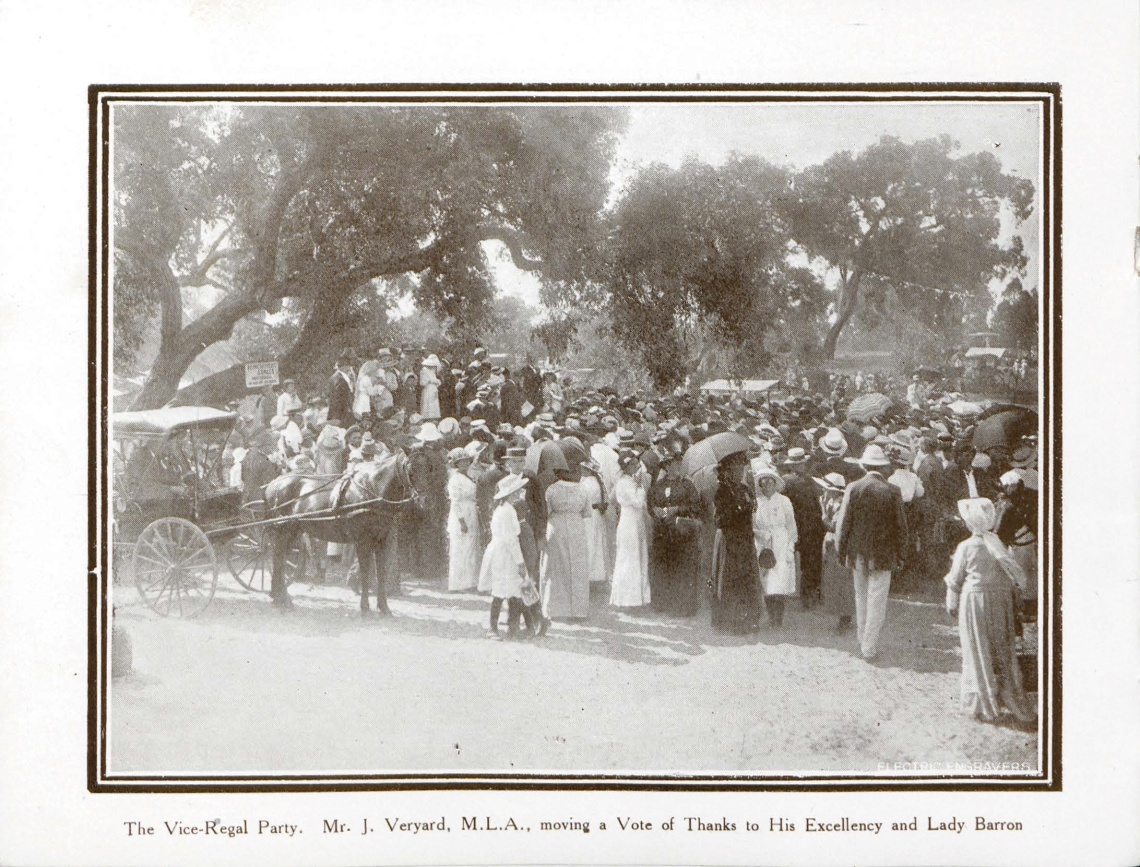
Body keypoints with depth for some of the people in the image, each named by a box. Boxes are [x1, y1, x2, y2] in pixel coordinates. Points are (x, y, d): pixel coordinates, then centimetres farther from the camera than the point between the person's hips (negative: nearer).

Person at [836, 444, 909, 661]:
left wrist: (842, 550, 7)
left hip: (857, 551, 2)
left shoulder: (853, 488, -8)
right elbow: (900, 526, -3)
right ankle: (869, 646, 3)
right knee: (877, 599, 3)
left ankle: (862, 637, 29)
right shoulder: (892, 492, -9)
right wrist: (901, 553, 9)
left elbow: (845, 522, -3)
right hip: (883, 553, -2)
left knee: (861, 596, 18)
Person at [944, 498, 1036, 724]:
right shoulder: (999, 545, -3)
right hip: (1001, 601, 4)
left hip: (975, 601, -4)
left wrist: (951, 605, 9)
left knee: (979, 652, 6)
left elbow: (955, 580, -4)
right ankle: (1008, 699, 20)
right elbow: (1013, 576, 2)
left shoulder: (966, 548, -13)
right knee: (1002, 650, 14)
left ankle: (985, 705, 10)